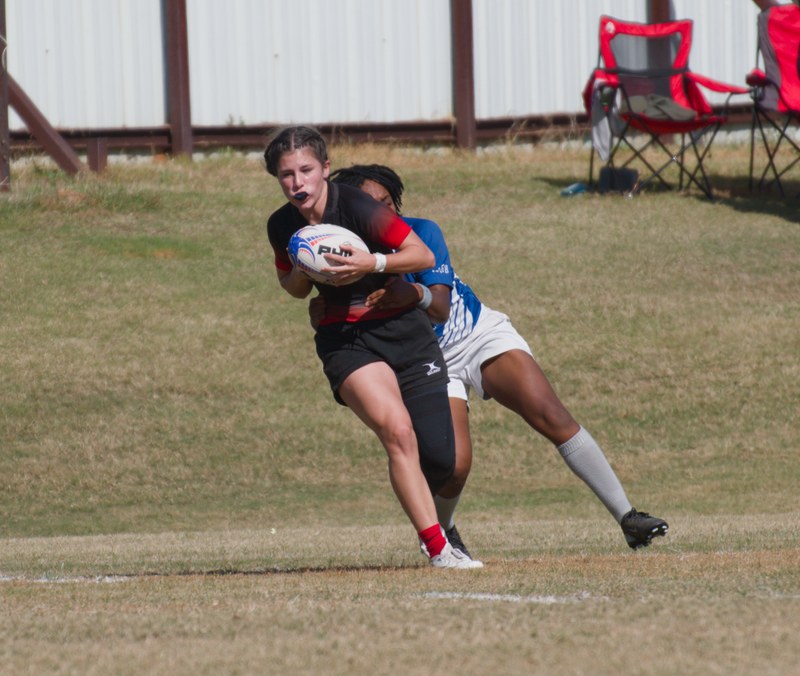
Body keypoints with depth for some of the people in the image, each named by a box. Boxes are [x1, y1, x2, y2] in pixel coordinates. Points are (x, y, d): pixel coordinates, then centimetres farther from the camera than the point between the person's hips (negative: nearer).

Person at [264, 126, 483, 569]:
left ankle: (425, 514, 31)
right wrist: (302, 270, -6)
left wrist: (373, 264, -26)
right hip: (345, 342, 1)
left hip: (402, 330, -1)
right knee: (397, 431, -26)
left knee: (439, 460, -5)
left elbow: (423, 255, -11)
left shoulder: (356, 208, -15)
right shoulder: (283, 228, -1)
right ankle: (438, 548, -26)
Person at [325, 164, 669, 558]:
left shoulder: (421, 233, -14)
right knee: (453, 465, -21)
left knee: (550, 416, -19)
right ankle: (440, 532, 15)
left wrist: (415, 295, -46)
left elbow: (440, 307, -23)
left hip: (481, 334, 0)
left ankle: (626, 517, -17)